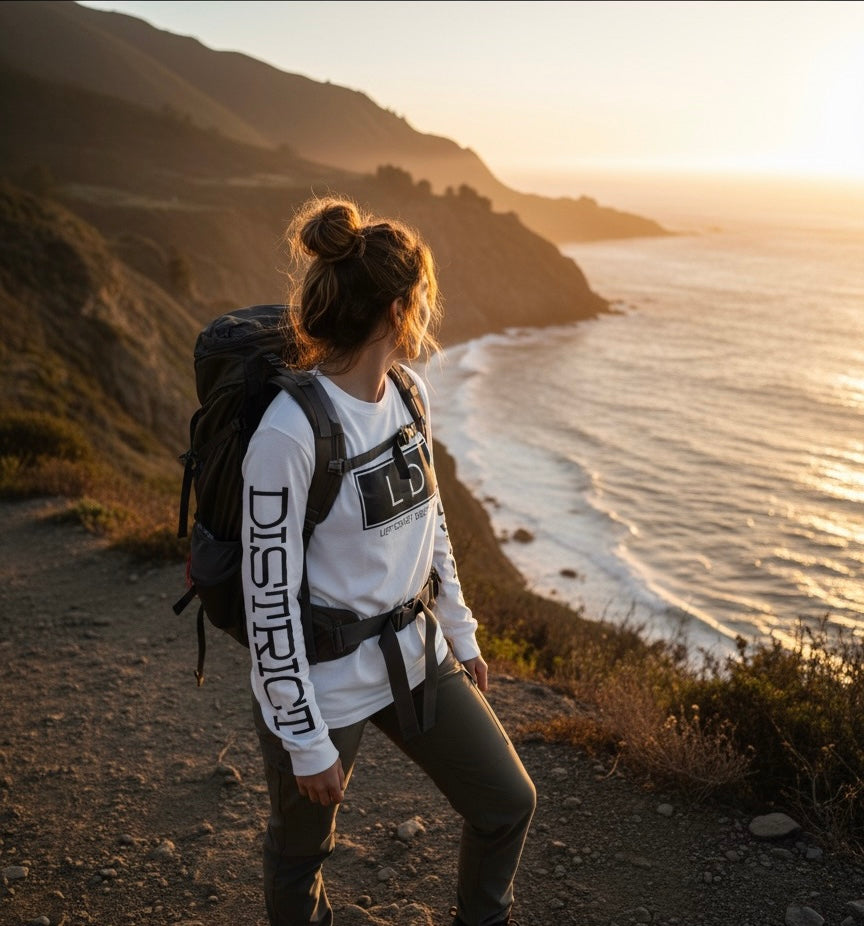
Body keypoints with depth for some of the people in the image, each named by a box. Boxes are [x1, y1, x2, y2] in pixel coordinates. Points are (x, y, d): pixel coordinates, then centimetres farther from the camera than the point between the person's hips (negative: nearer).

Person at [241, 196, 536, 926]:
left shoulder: (407, 390, -2)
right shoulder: (290, 433, -26)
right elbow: (270, 597, -21)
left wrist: (461, 634, 14)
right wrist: (307, 740, -14)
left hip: (415, 655, 7)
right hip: (322, 678, -7)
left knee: (508, 802, 15)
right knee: (303, 851, 17)